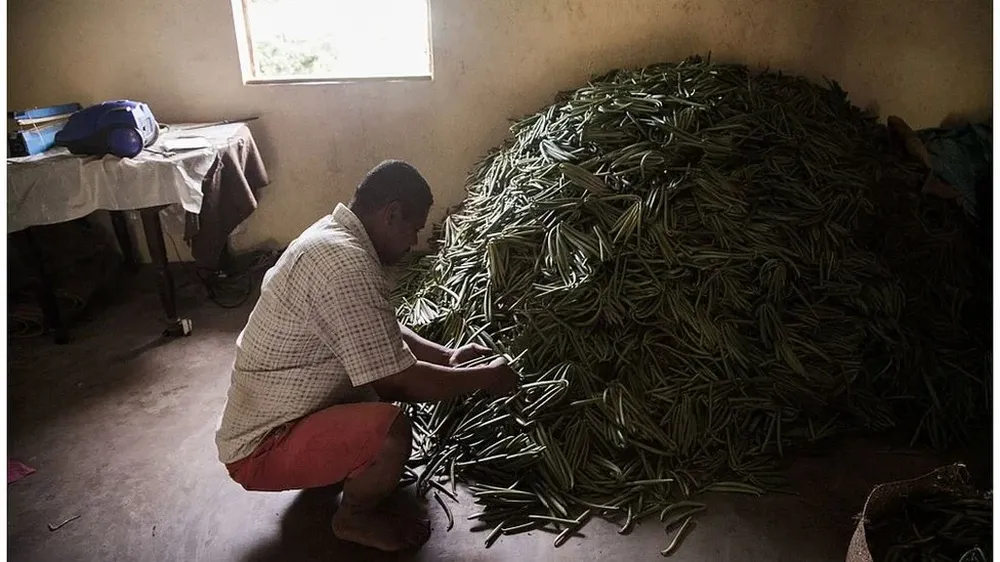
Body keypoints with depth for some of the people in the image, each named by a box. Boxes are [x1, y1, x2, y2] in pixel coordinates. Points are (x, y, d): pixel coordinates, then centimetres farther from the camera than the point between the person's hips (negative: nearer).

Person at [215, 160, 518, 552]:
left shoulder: (333, 235, 1)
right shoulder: (344, 264, -31)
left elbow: (385, 333, 14)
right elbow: (401, 382, -28)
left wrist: (447, 356, 5)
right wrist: (484, 378, -14)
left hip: (276, 411, 10)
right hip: (261, 449, -10)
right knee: (392, 431, -31)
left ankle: (349, 469, 21)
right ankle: (355, 517, 1)